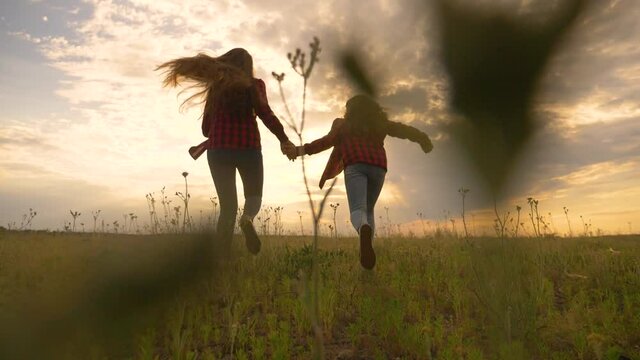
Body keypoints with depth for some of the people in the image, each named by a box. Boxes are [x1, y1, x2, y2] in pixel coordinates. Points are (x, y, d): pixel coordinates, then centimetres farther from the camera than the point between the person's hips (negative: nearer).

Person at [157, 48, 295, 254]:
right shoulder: (254, 84, 6)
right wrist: (284, 139, -14)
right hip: (248, 147, -2)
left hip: (218, 149, 3)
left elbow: (206, 126, 16)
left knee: (227, 206, 10)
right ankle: (247, 218, -20)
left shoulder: (215, 86, 15)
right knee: (254, 196, 16)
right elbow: (265, 112, -11)